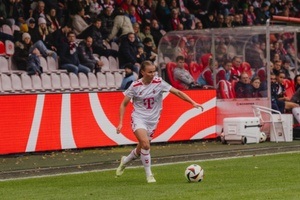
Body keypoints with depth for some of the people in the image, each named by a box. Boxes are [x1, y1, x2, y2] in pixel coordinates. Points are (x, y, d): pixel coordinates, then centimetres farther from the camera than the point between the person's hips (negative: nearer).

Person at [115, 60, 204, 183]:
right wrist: (120, 123, -8)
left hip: (152, 121, 3)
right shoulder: (135, 86, -8)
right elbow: (124, 105, 0)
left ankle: (125, 161, 42)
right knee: (145, 144, -25)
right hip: (138, 119, -3)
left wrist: (193, 103, -16)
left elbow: (177, 92, -7)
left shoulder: (159, 83, -6)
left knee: (141, 150, 9)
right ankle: (149, 174, -11)